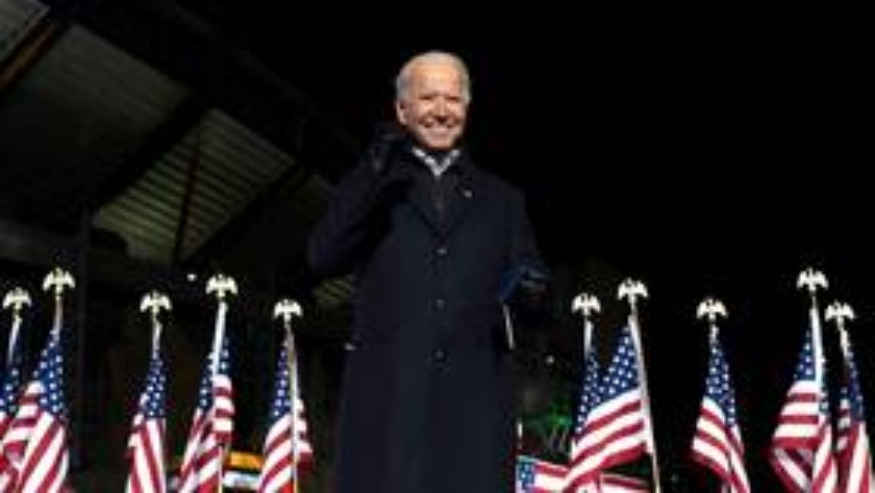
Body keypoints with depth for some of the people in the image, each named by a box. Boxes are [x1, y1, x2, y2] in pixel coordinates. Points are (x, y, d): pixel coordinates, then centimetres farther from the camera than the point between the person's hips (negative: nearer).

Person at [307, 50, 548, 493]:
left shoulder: (501, 198, 23)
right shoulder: (370, 190, 16)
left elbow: (529, 271, 16)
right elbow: (322, 257, 0)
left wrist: (525, 285, -8)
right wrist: (371, 175, -9)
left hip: (475, 392, 2)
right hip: (388, 391, -2)